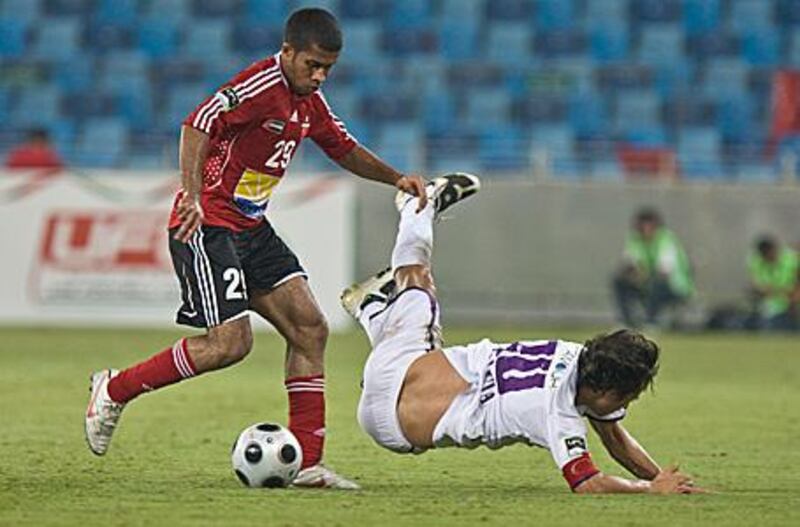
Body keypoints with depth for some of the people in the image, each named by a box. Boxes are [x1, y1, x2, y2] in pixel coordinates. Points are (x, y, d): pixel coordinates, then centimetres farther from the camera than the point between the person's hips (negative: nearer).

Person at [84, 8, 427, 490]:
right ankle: (114, 390, 1)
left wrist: (395, 178, 12)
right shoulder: (261, 85, -18)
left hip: (252, 229, 10)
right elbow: (199, 124, -30)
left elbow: (344, 149, 26)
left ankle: (306, 462, 2)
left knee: (310, 328, 0)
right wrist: (193, 195, -41)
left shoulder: (308, 101, 11)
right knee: (231, 341, -17)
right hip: (208, 227, -10)